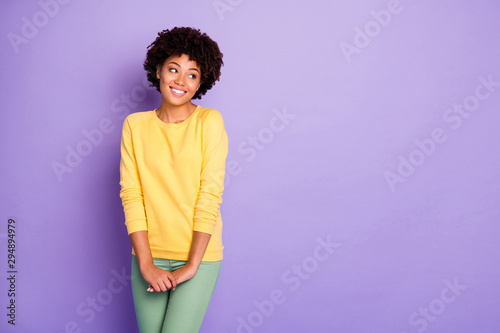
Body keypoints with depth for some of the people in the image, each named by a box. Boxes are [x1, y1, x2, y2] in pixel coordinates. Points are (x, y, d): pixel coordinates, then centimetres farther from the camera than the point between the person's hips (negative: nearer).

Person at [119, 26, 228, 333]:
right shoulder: (135, 124, 2)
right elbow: (131, 195, -3)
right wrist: (146, 264, -9)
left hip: (199, 255, -2)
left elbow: (210, 196, -9)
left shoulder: (209, 121, -5)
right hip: (149, 255, 2)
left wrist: (192, 265, -11)